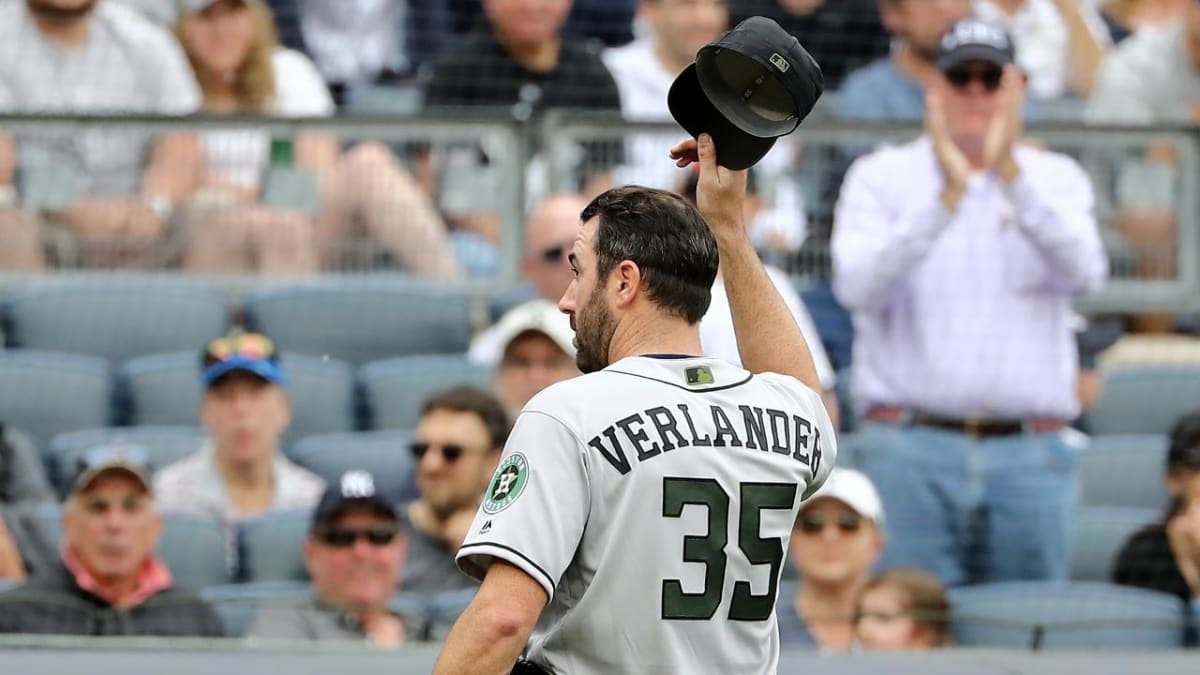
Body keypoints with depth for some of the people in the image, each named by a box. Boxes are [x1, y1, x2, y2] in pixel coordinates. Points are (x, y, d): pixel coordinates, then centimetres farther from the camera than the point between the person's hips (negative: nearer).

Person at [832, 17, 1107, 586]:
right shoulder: (881, 177, 8)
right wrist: (947, 196, -20)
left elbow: (1084, 272, -9)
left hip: (1029, 458, 2)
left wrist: (1010, 173, -21)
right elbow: (857, 287, -10)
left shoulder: (1057, 179, 12)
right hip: (910, 448, -2)